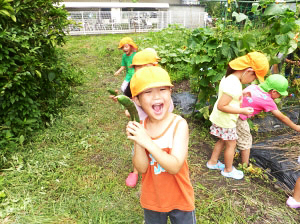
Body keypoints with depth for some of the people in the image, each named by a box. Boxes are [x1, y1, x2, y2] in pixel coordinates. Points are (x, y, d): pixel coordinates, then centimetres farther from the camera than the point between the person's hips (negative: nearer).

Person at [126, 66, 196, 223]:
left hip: (179, 199, -3)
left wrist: (147, 142, -36)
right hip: (151, 199, 4)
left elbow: (174, 167, -29)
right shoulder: (141, 127, -13)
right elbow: (142, 168, -15)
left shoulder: (179, 124, -24)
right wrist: (137, 142, -31)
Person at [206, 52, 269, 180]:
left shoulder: (230, 78, 1)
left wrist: (242, 96, 4)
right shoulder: (233, 85, -30)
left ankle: (213, 162, 41)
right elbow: (221, 106, -31)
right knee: (231, 145, 10)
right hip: (225, 121, -9)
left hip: (221, 119, 9)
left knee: (222, 141, 24)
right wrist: (242, 111, -24)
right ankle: (228, 170, 31)